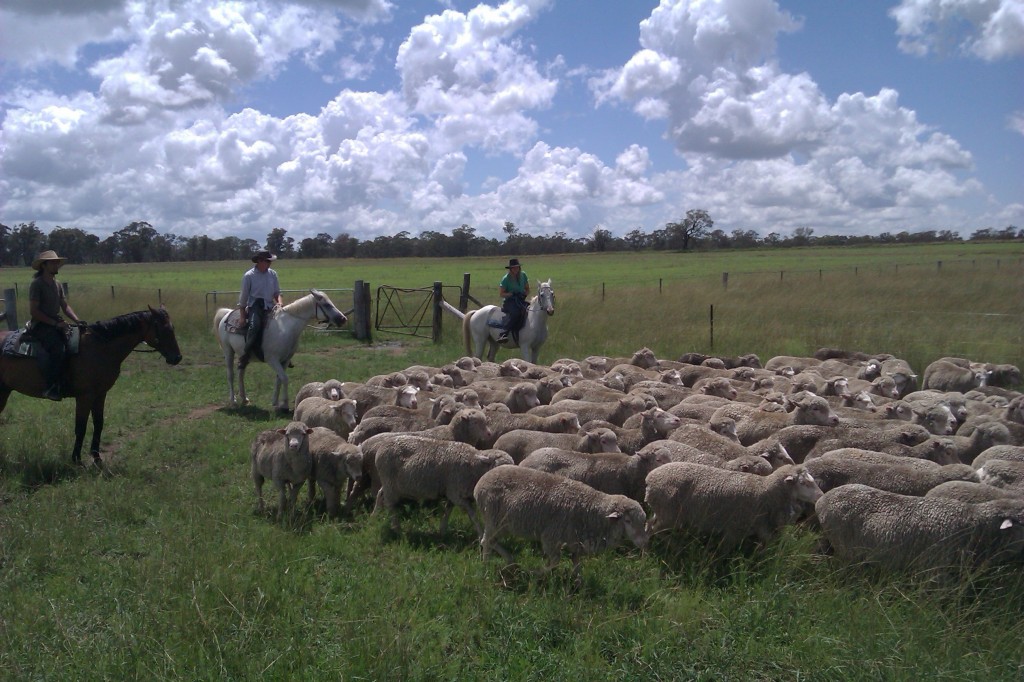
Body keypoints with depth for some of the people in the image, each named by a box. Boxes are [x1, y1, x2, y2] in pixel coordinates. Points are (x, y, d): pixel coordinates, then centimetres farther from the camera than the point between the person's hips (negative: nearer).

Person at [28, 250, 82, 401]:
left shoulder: (57, 285, 15)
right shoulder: (37, 284, -9)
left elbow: (65, 306, 15)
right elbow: (33, 311, -13)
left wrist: (77, 320, -4)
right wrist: (55, 323, -18)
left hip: (57, 324, 8)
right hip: (40, 325, -8)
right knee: (58, 347, -32)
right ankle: (51, 387, -29)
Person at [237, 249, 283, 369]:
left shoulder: (273, 274, 10)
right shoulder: (248, 276, -3)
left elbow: (277, 292, 15)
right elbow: (244, 297, 0)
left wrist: (279, 302, -7)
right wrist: (242, 316, -2)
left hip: (269, 306, 5)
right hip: (255, 306, -5)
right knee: (255, 325, -33)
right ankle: (245, 356, -29)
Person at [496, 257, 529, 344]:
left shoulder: (523, 275, 8)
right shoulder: (506, 279, -6)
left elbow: (527, 289, 18)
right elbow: (501, 294, -5)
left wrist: (525, 294, -4)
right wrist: (512, 294, -17)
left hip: (521, 301, 6)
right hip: (509, 301, -6)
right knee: (514, 312, -37)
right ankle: (503, 334, -45)